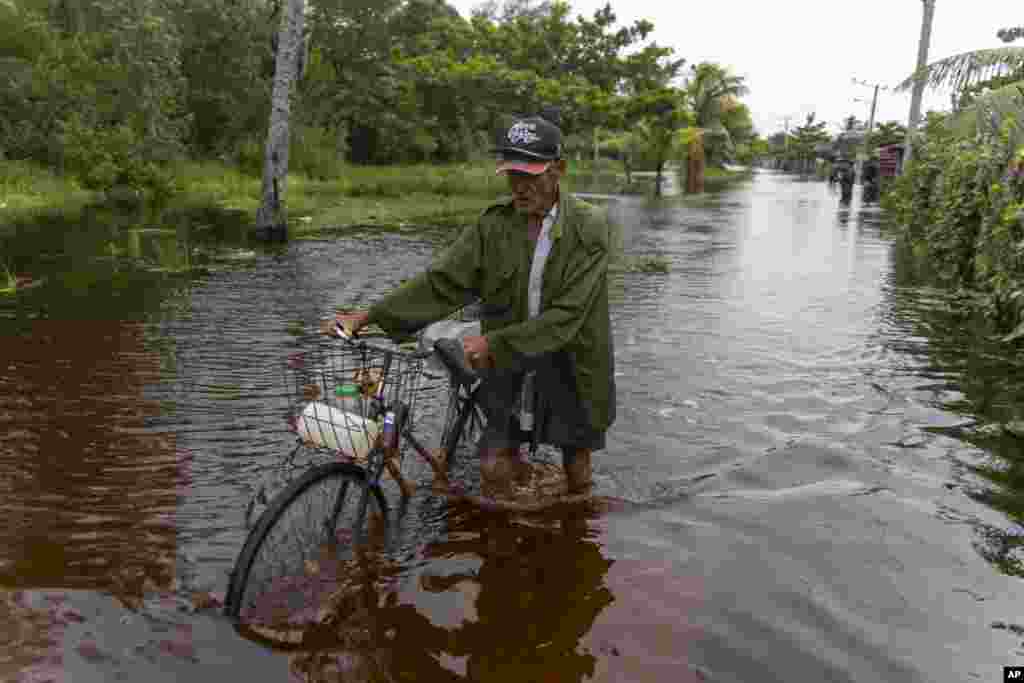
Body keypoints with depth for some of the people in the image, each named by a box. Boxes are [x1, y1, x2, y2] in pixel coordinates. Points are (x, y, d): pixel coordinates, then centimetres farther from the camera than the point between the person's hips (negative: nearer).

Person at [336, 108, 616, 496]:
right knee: (494, 470, 1)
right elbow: (442, 281, -11)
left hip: (571, 368, -2)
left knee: (577, 474, 14)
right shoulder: (494, 225, -6)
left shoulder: (590, 229, -16)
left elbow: (566, 314, -23)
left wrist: (494, 341, -30)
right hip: (510, 368, 2)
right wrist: (367, 316, -18)